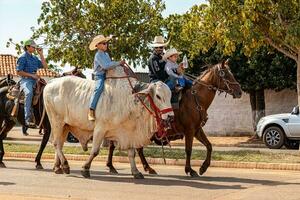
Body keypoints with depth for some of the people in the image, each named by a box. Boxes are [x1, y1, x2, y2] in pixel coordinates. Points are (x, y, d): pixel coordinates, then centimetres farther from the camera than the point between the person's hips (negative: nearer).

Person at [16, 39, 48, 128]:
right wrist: (31, 75, -12)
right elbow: (19, 72, -7)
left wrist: (41, 54, 9)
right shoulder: (23, 58, -1)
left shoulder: (35, 58, 20)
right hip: (25, 80, -8)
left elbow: (45, 66, 15)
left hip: (34, 80, 8)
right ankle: (28, 119, -44)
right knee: (29, 93, -36)